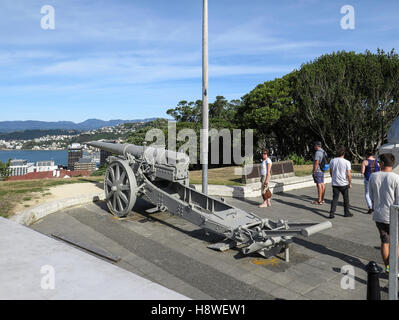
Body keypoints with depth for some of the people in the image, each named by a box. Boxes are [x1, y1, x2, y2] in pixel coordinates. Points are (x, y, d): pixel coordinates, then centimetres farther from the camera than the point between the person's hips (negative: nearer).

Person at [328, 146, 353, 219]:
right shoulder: (346, 162, -13)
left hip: (335, 183, 3)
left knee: (335, 198, 8)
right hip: (344, 184, -3)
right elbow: (348, 175, -12)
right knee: (346, 198, 14)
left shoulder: (332, 161, -1)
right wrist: (350, 183, 1)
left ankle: (332, 213, 2)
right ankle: (346, 212, 25)